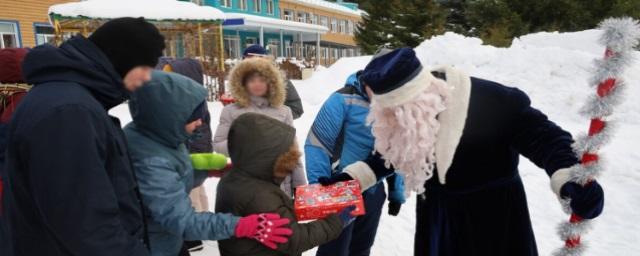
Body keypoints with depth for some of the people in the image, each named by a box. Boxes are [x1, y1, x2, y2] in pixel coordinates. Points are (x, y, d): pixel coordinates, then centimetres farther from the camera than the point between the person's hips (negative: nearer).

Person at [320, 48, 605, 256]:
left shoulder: (489, 101, -28)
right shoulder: (404, 114, -10)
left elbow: (543, 136, -21)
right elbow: (390, 153, 4)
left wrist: (568, 178, -37)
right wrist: (352, 177, -6)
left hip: (493, 210, -4)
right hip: (437, 212, 5)